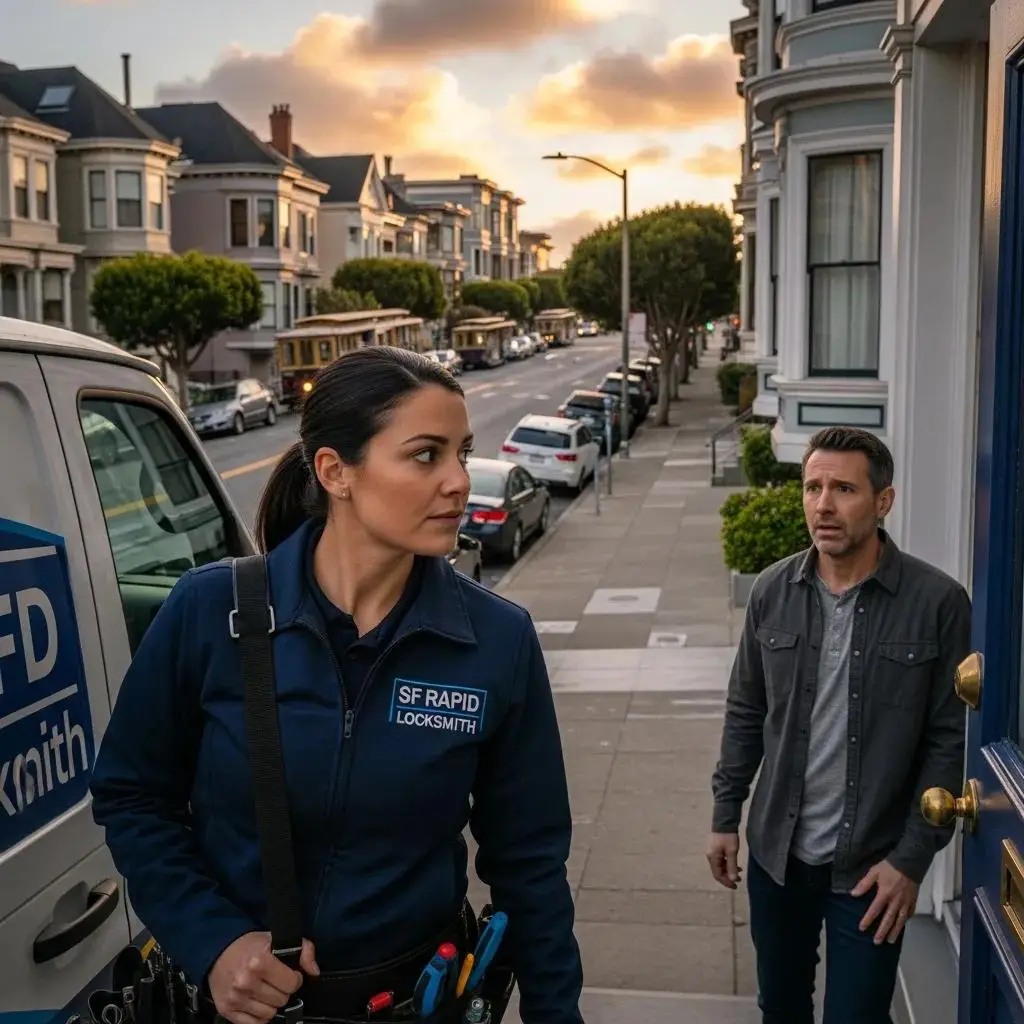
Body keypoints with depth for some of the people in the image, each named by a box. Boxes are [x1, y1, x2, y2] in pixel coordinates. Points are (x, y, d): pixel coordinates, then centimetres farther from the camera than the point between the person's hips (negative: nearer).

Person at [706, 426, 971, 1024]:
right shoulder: (773, 591, -3)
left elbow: (950, 743, -10)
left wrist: (912, 859, -12)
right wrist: (726, 816, 7)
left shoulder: (938, 603, -14)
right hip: (777, 852, 4)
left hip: (872, 865, -3)